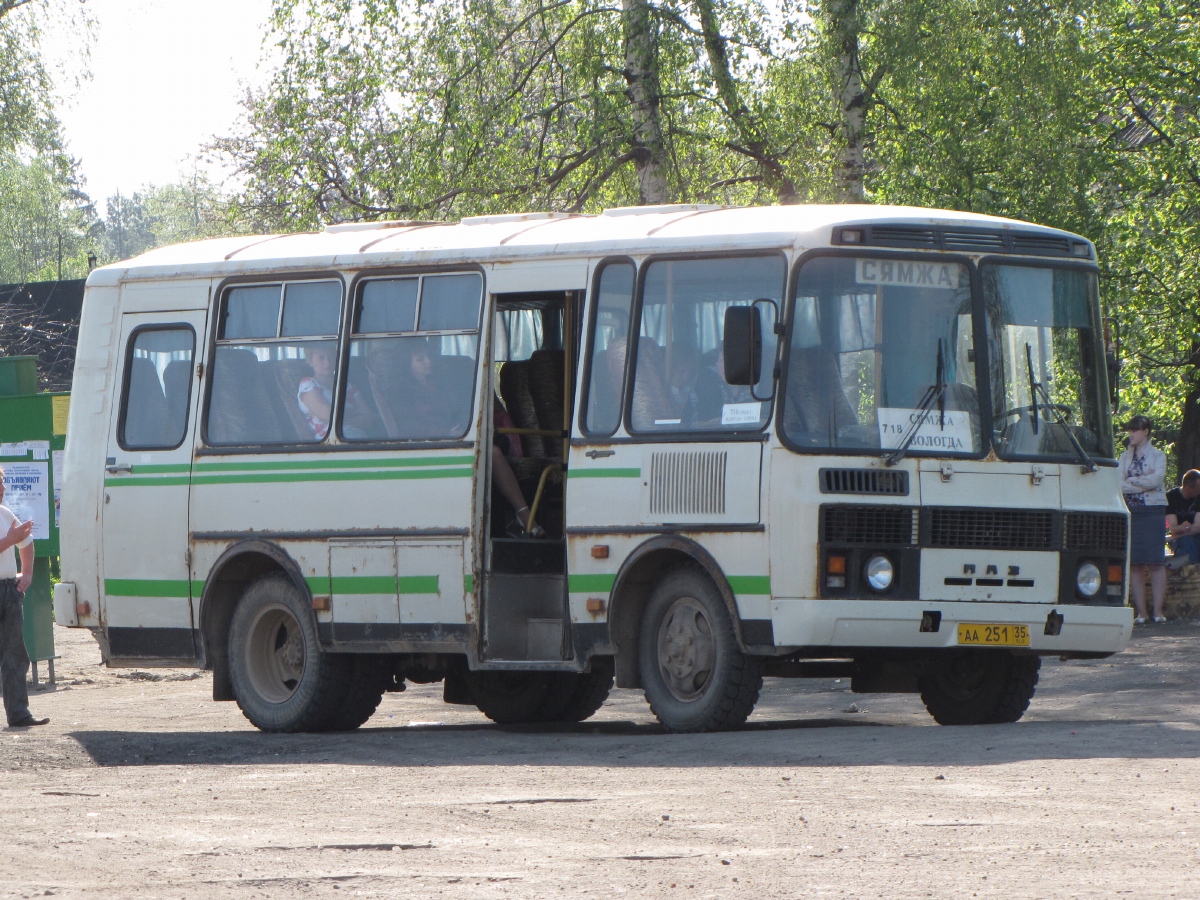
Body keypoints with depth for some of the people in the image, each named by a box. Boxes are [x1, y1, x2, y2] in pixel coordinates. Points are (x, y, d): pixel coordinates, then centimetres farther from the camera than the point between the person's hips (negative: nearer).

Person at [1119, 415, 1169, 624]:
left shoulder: (1158, 455, 6)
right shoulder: (1125, 457, 14)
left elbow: (1156, 479, -10)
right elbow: (1118, 484, 2)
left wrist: (1131, 482, -6)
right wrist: (1143, 483, -9)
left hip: (1153, 511, -3)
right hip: (1131, 512, 3)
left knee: (1155, 562, -7)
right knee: (1135, 563, -2)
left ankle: (1158, 611, -6)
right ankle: (1141, 612, -1)